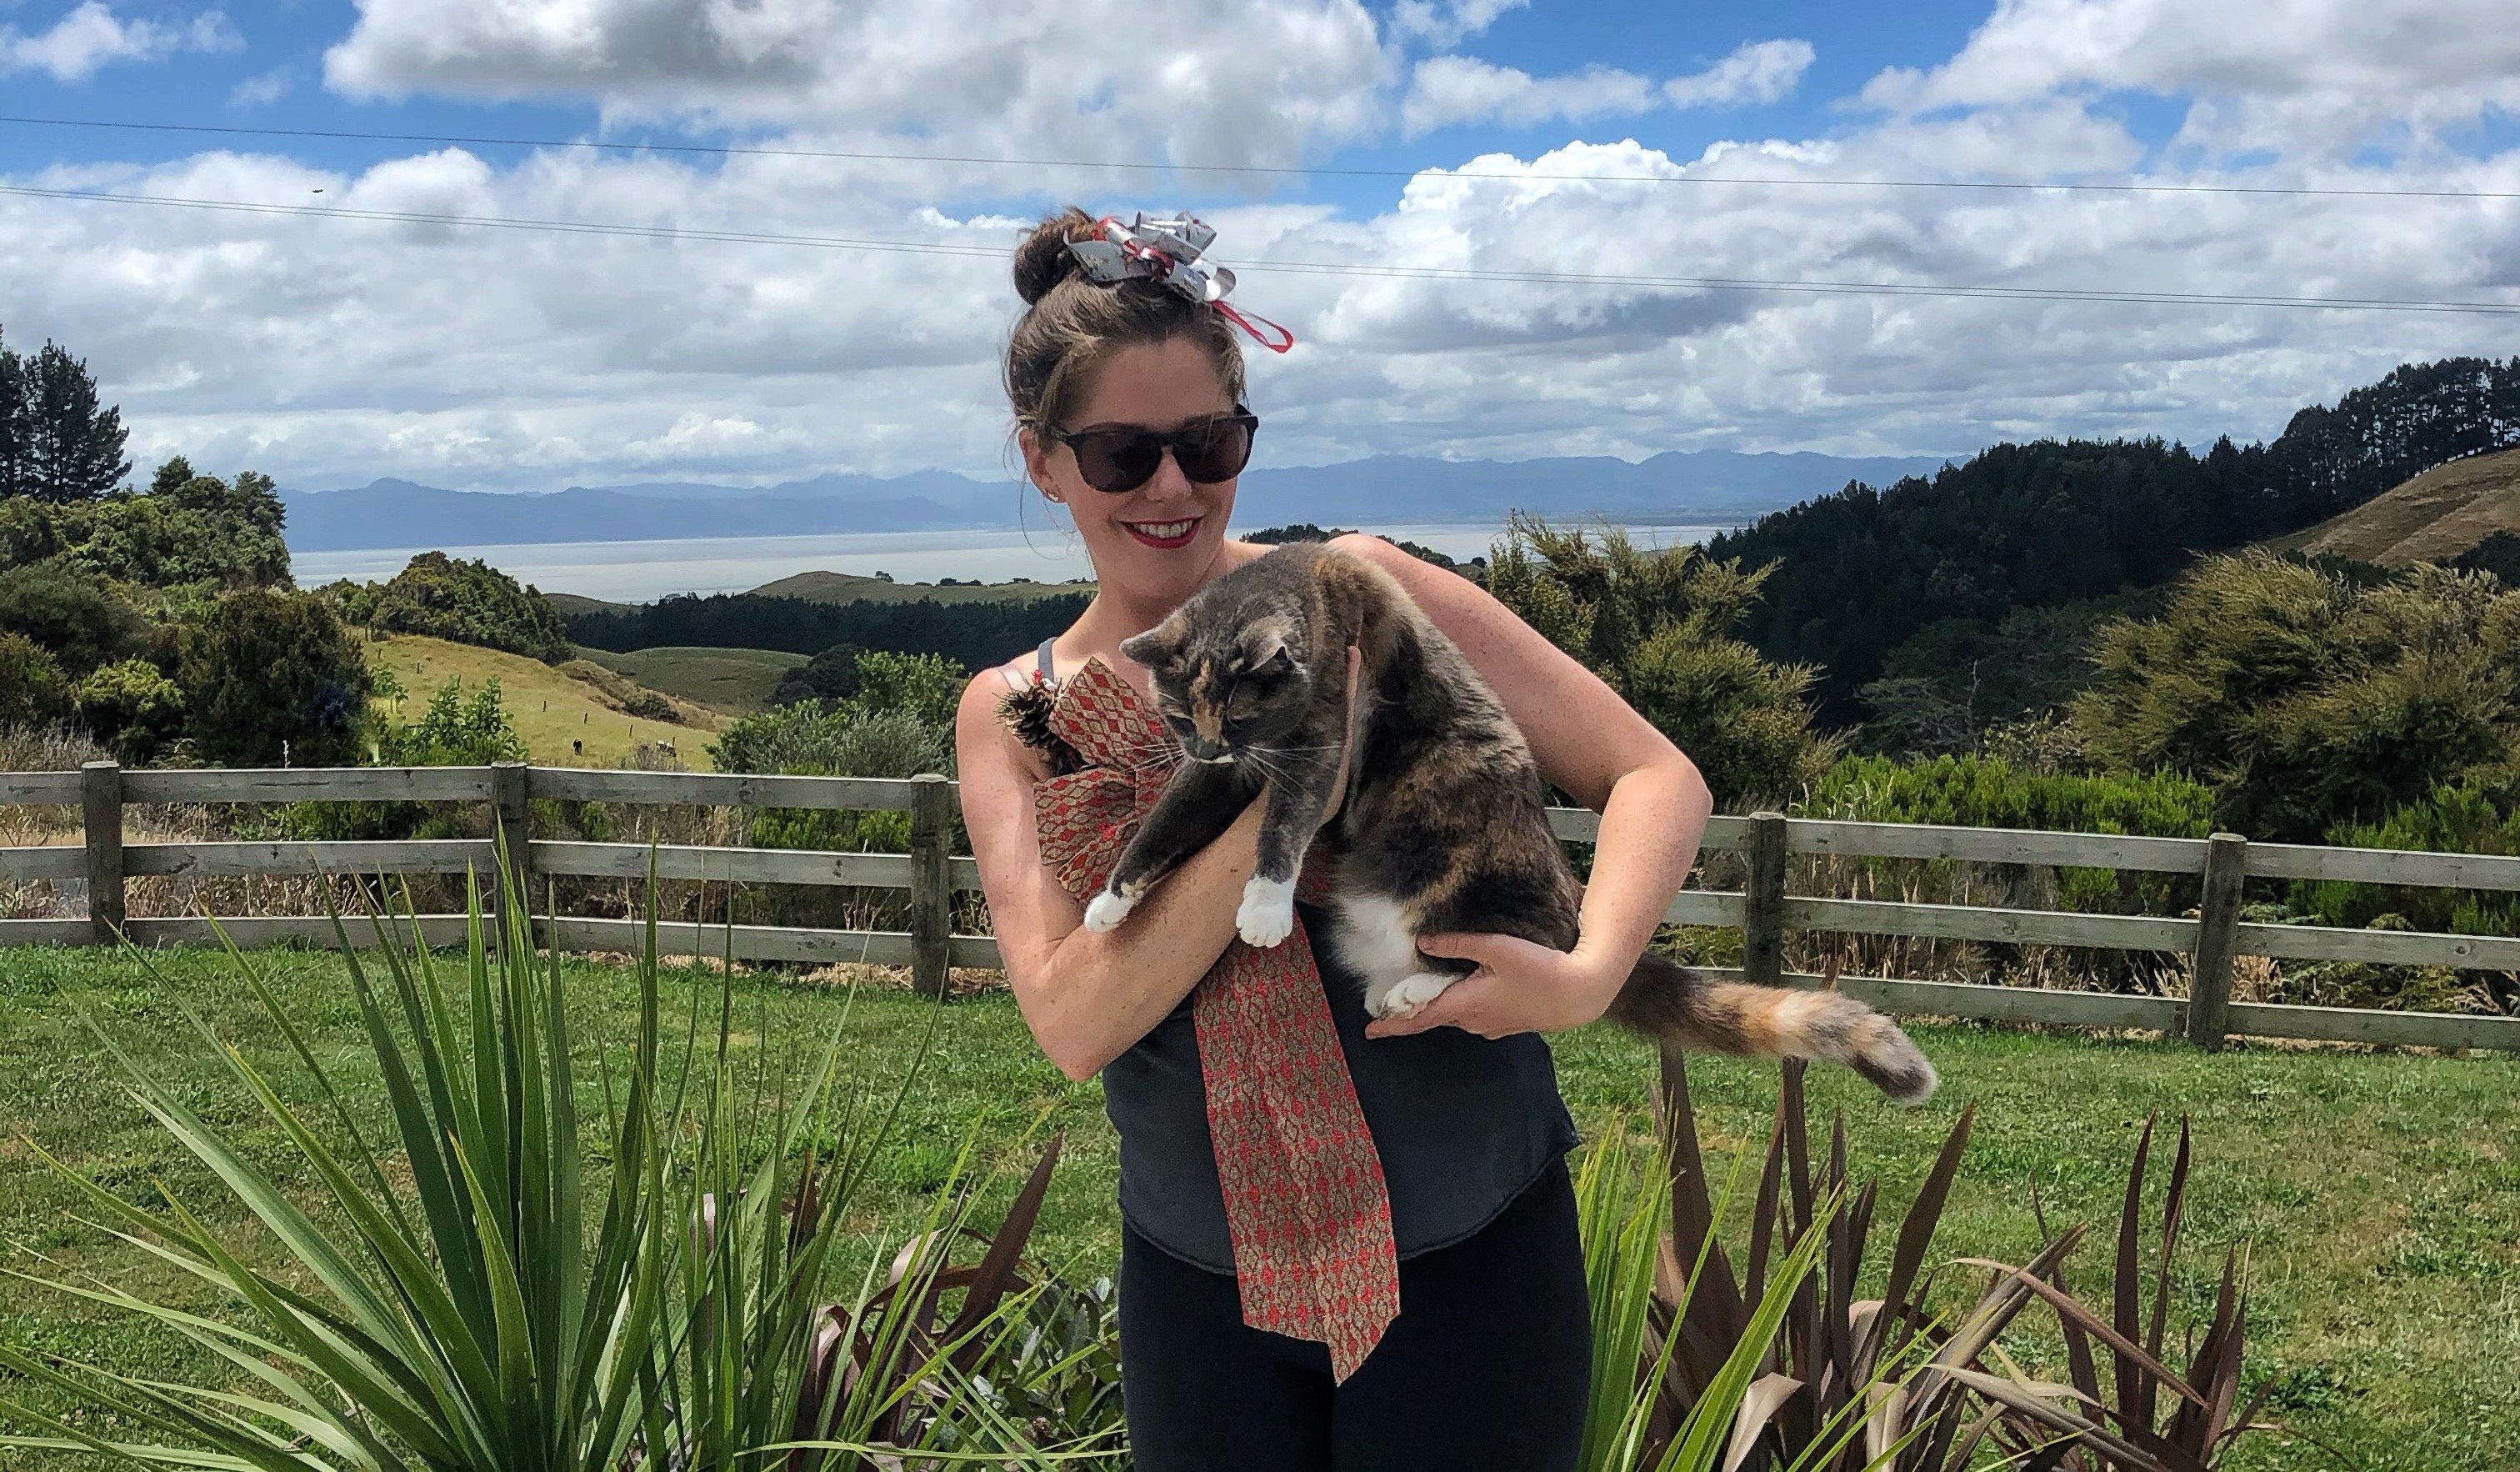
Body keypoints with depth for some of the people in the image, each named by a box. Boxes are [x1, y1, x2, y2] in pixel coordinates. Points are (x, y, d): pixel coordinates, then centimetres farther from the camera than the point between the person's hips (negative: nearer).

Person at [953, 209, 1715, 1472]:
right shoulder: (1012, 714, -1)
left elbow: (1655, 776, -8)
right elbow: (1074, 1024, -15)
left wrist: (1587, 977, -27)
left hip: (1469, 1259, -2)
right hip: (1199, 1285, 2)